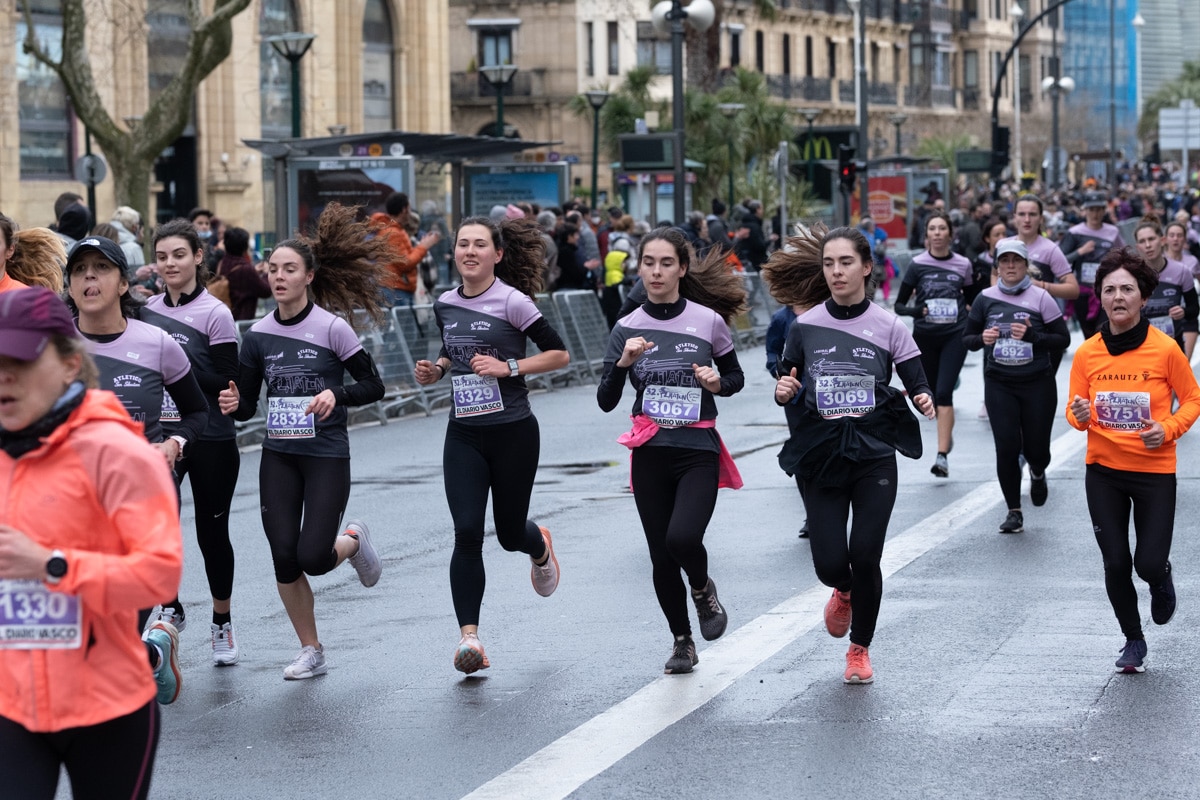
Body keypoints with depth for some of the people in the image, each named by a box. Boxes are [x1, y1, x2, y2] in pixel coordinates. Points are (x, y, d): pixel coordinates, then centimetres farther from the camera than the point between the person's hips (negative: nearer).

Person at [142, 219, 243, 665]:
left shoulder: (214, 314, -8)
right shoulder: (147, 311, 7)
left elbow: (228, 384, -12)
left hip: (211, 439, -3)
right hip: (161, 433, 3)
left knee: (211, 532, 8)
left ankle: (222, 622, 28)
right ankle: (170, 609, -2)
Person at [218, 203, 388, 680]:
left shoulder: (331, 327, -9)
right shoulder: (259, 333, 3)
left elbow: (372, 386, -6)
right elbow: (246, 405, 7)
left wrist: (336, 395, -25)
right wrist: (233, 404, -16)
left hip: (326, 456, -4)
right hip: (278, 457, 4)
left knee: (312, 558, -12)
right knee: (283, 560, -1)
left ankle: (352, 540, 24)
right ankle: (311, 653, 16)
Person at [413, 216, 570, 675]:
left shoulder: (511, 302, -10)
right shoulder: (445, 305, 6)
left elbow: (559, 354, -8)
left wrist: (509, 366, -18)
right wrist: (435, 370, 4)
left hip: (512, 431, -3)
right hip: (463, 434, 3)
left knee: (510, 534, 10)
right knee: (466, 533, -11)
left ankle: (540, 547, 49)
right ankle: (468, 636, -10)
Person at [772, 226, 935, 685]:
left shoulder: (887, 326, 0)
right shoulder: (805, 325, 3)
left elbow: (917, 383, 1)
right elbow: (785, 381, 12)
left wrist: (925, 401, -22)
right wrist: (783, 392, -11)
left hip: (874, 456, -1)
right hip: (821, 456, 1)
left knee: (865, 558, -8)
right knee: (829, 563, -6)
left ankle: (860, 650, 17)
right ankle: (844, 592, 35)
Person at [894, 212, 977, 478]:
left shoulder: (963, 264, 2)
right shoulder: (918, 264, -2)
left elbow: (974, 301, 17)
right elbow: (899, 305, -1)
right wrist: (917, 310, -19)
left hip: (955, 335, -1)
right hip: (925, 336, 1)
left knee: (944, 392, -15)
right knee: (933, 393, 11)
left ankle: (942, 455, -16)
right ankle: (946, 433, 41)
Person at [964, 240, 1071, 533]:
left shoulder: (1040, 297, -4)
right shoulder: (986, 298, 2)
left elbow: (1063, 339, -3)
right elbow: (967, 338, 10)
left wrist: (1032, 336, -18)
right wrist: (982, 339, -13)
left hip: (1038, 384, -1)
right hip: (999, 385, 1)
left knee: (1036, 448, 4)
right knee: (1007, 448, -5)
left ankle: (1037, 473, 42)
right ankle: (1014, 512, 8)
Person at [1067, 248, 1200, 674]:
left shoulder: (1165, 348, -11)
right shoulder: (1087, 353, -4)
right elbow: (1075, 410, 6)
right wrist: (1080, 416, -18)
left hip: (1154, 468, -2)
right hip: (1103, 468, 2)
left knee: (1149, 563, -6)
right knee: (1115, 563, 5)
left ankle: (1162, 580, 33)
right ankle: (1133, 640, 26)